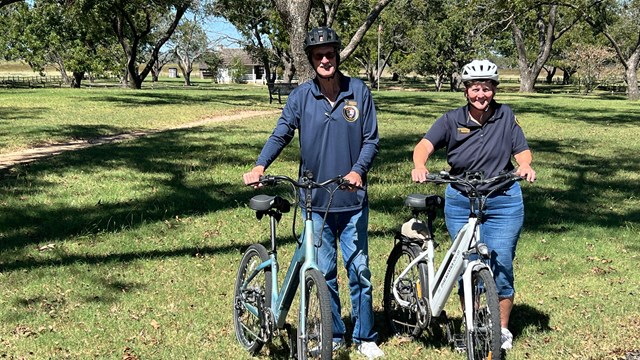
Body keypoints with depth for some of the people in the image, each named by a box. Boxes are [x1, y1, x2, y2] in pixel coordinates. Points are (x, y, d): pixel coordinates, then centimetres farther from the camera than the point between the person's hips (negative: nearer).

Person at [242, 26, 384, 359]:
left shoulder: (359, 92, 0)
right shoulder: (301, 96, 0)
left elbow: (371, 139, 1)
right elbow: (281, 134, -3)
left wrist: (358, 170, -16)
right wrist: (260, 166, -19)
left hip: (352, 200, 0)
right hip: (315, 201, 1)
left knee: (359, 269, 4)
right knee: (324, 272, 8)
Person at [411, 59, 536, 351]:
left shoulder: (505, 116, 2)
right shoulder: (452, 120, -2)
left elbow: (522, 150, 2)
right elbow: (425, 144, -15)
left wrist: (525, 166, -21)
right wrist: (419, 166, -37)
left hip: (504, 203, 0)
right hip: (461, 203, 0)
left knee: (501, 267, -2)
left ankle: (502, 329, 17)